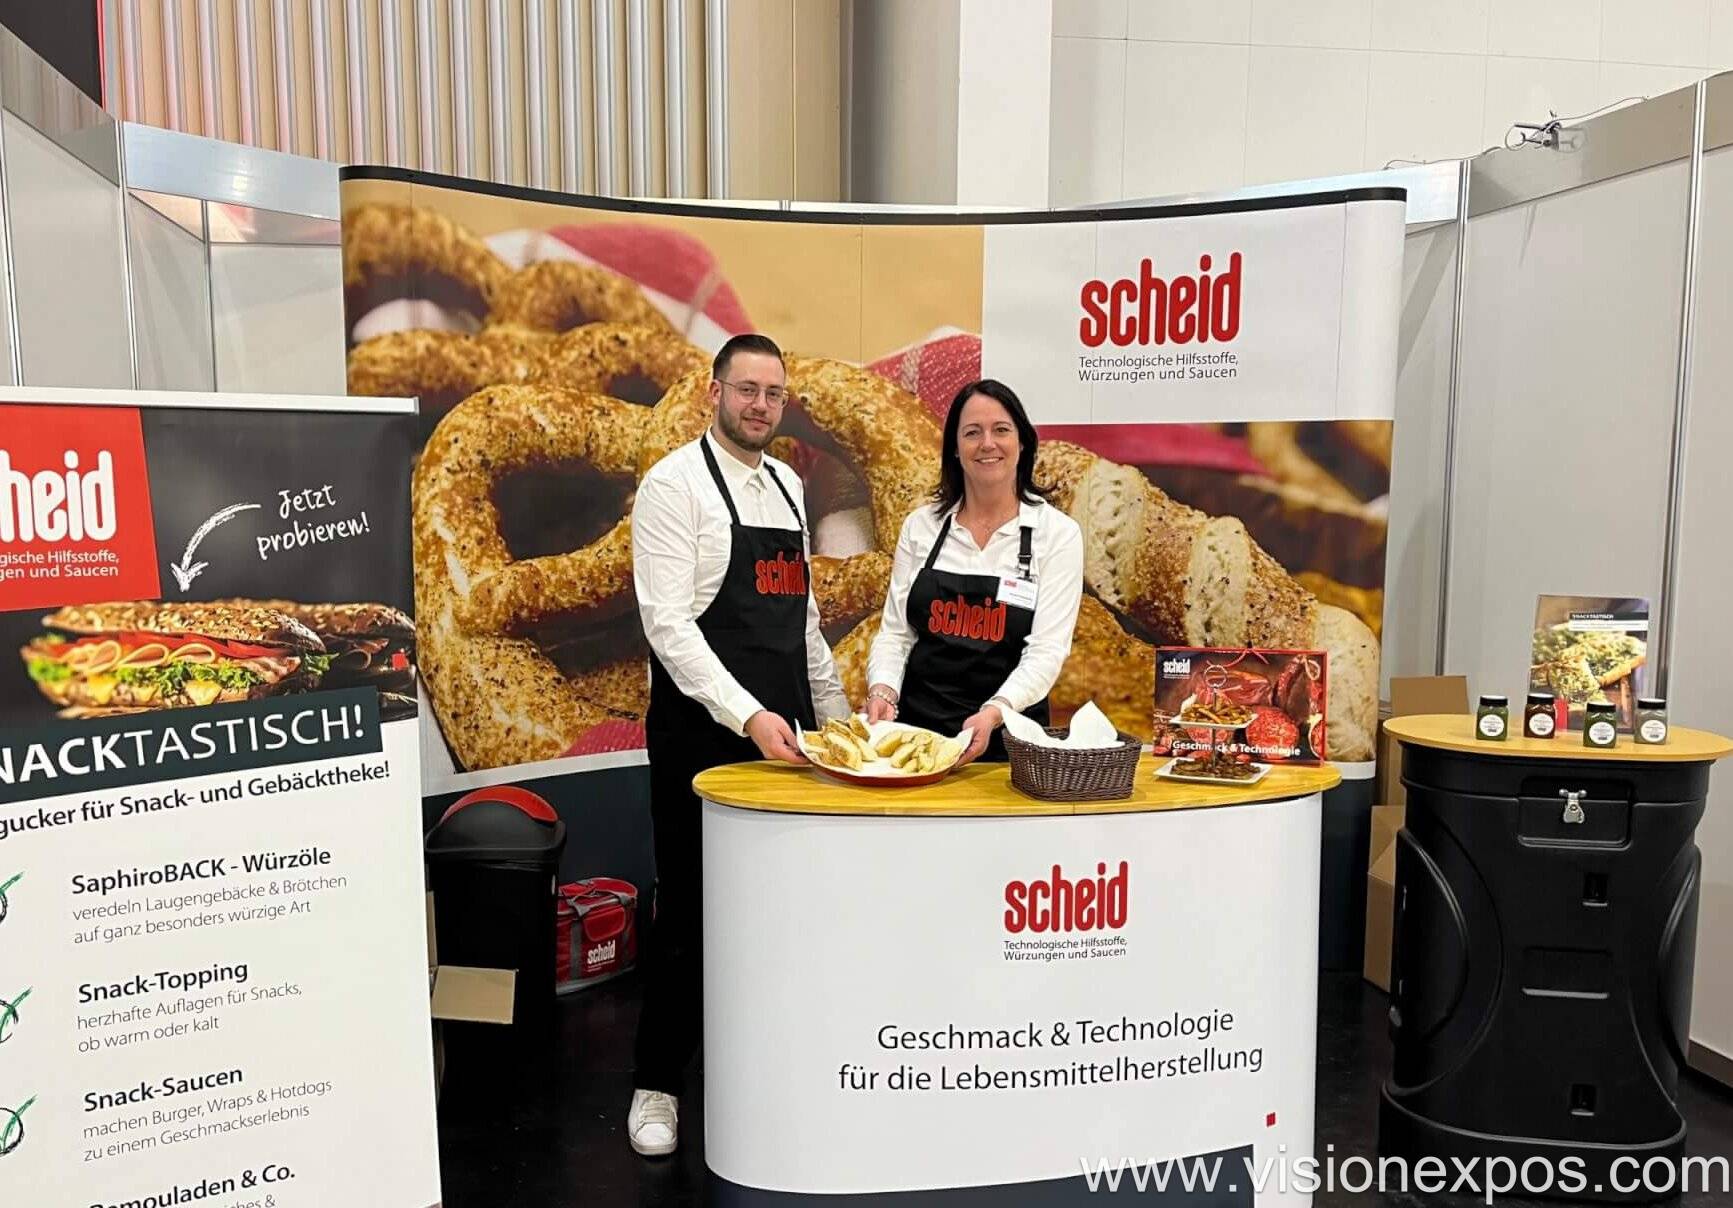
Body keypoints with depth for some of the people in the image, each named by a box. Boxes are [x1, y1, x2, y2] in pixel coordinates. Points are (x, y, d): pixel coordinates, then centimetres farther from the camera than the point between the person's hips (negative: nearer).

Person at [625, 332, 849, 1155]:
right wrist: (747, 715, -25)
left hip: (784, 731, 6)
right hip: (702, 732, -6)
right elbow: (666, 621, -17)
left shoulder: (786, 487, 14)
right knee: (690, 908, 3)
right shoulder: (676, 484, -8)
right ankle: (656, 1085, 21)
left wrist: (834, 713, 15)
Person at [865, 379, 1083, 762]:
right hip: (916, 728, 2)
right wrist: (882, 691, -12)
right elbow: (894, 631, 7)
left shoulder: (1058, 534, -2)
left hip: (1007, 738, -2)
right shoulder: (920, 526, 6)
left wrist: (993, 713, -23)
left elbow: (1047, 651, -8)